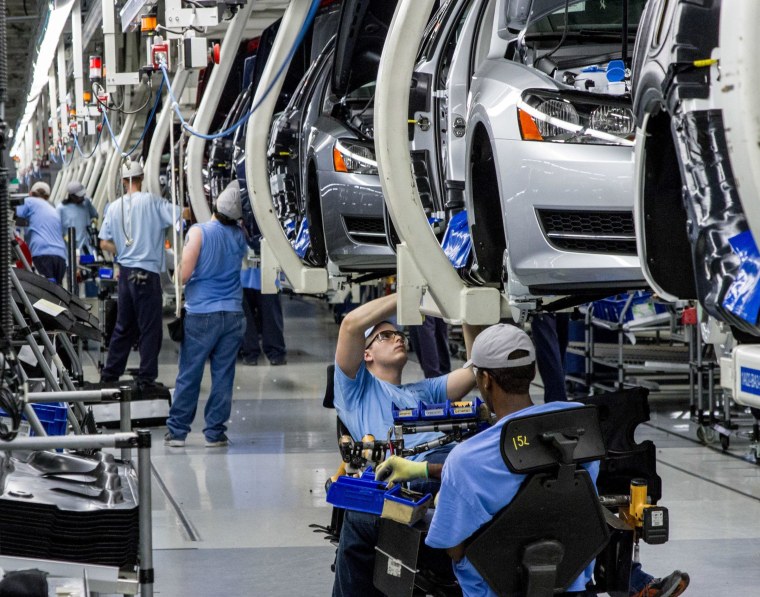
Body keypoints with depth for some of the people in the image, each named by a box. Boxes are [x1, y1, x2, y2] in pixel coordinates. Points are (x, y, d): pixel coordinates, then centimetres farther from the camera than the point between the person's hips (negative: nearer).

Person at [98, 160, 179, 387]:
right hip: (147, 272, -6)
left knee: (123, 326, 16)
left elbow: (104, 243, 8)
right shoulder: (151, 202, -9)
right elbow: (180, 216, -15)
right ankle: (146, 378, 1)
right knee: (150, 328, 0)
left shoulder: (115, 207, 6)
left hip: (125, 272, 6)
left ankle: (109, 375, 19)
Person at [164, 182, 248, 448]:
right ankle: (215, 433, 7)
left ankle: (177, 431, 8)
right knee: (223, 376, 5)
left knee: (188, 376, 4)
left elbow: (184, 274, -12)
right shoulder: (240, 236, 3)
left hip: (201, 313, -3)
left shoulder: (199, 231, -9)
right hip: (232, 314, 3)